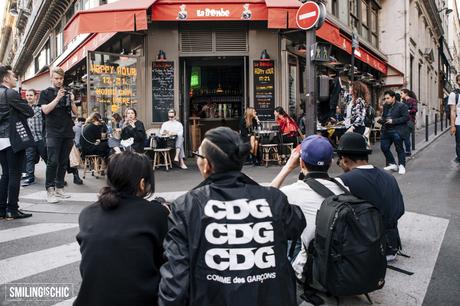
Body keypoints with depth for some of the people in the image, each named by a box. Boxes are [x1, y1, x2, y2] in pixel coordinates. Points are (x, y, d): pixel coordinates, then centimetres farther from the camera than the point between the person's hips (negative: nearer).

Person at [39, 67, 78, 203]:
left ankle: (59, 188, 13)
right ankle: (50, 190, -8)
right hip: (53, 133, -4)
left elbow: (75, 112, 11)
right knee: (53, 161, -10)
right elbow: (45, 110, -8)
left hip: (68, 133, 4)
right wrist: (58, 98, -16)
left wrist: (72, 100, -7)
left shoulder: (68, 93, 16)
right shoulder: (45, 93, 6)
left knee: (63, 162, 6)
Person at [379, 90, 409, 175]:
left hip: (397, 131, -7)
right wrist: (381, 120, 1)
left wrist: (393, 121, -20)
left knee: (399, 148, -4)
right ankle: (392, 164, 19)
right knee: (384, 147, 4)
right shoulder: (385, 106, 15)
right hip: (386, 131, 7)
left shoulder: (402, 106, -7)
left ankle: (401, 166, 9)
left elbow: (406, 117, -14)